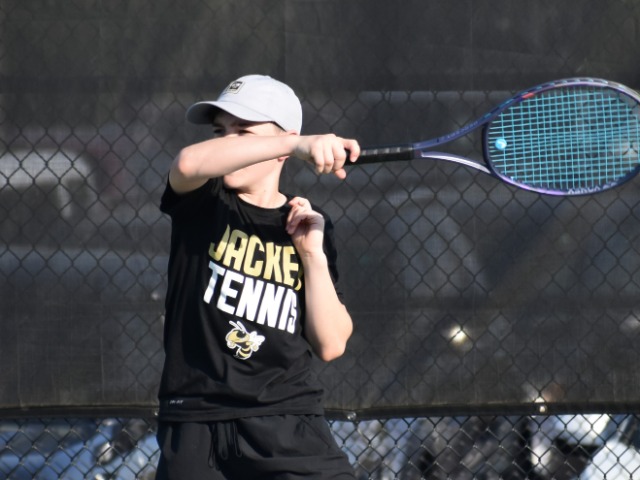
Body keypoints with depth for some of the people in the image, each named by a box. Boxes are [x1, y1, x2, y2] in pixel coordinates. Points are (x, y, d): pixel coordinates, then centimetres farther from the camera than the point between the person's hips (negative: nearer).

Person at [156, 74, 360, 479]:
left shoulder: (310, 226, 8)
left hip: (288, 426, 1)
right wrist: (299, 144, -32)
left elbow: (331, 345, 4)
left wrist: (313, 253, -6)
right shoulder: (202, 204, 3)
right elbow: (189, 163, -24)